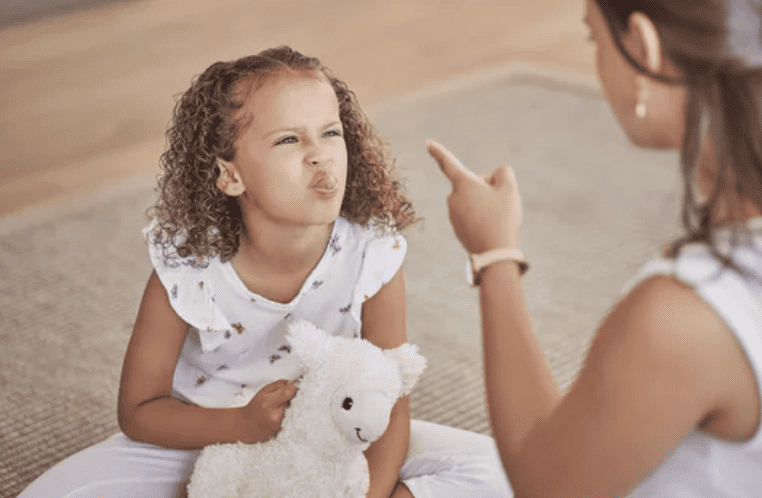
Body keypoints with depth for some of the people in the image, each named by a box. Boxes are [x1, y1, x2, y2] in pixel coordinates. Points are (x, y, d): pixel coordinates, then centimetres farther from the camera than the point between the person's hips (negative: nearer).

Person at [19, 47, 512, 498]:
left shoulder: (373, 256, -21)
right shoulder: (185, 269, -23)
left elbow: (391, 406, -14)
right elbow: (138, 410, -11)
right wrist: (243, 424, -27)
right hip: (208, 440, -1)